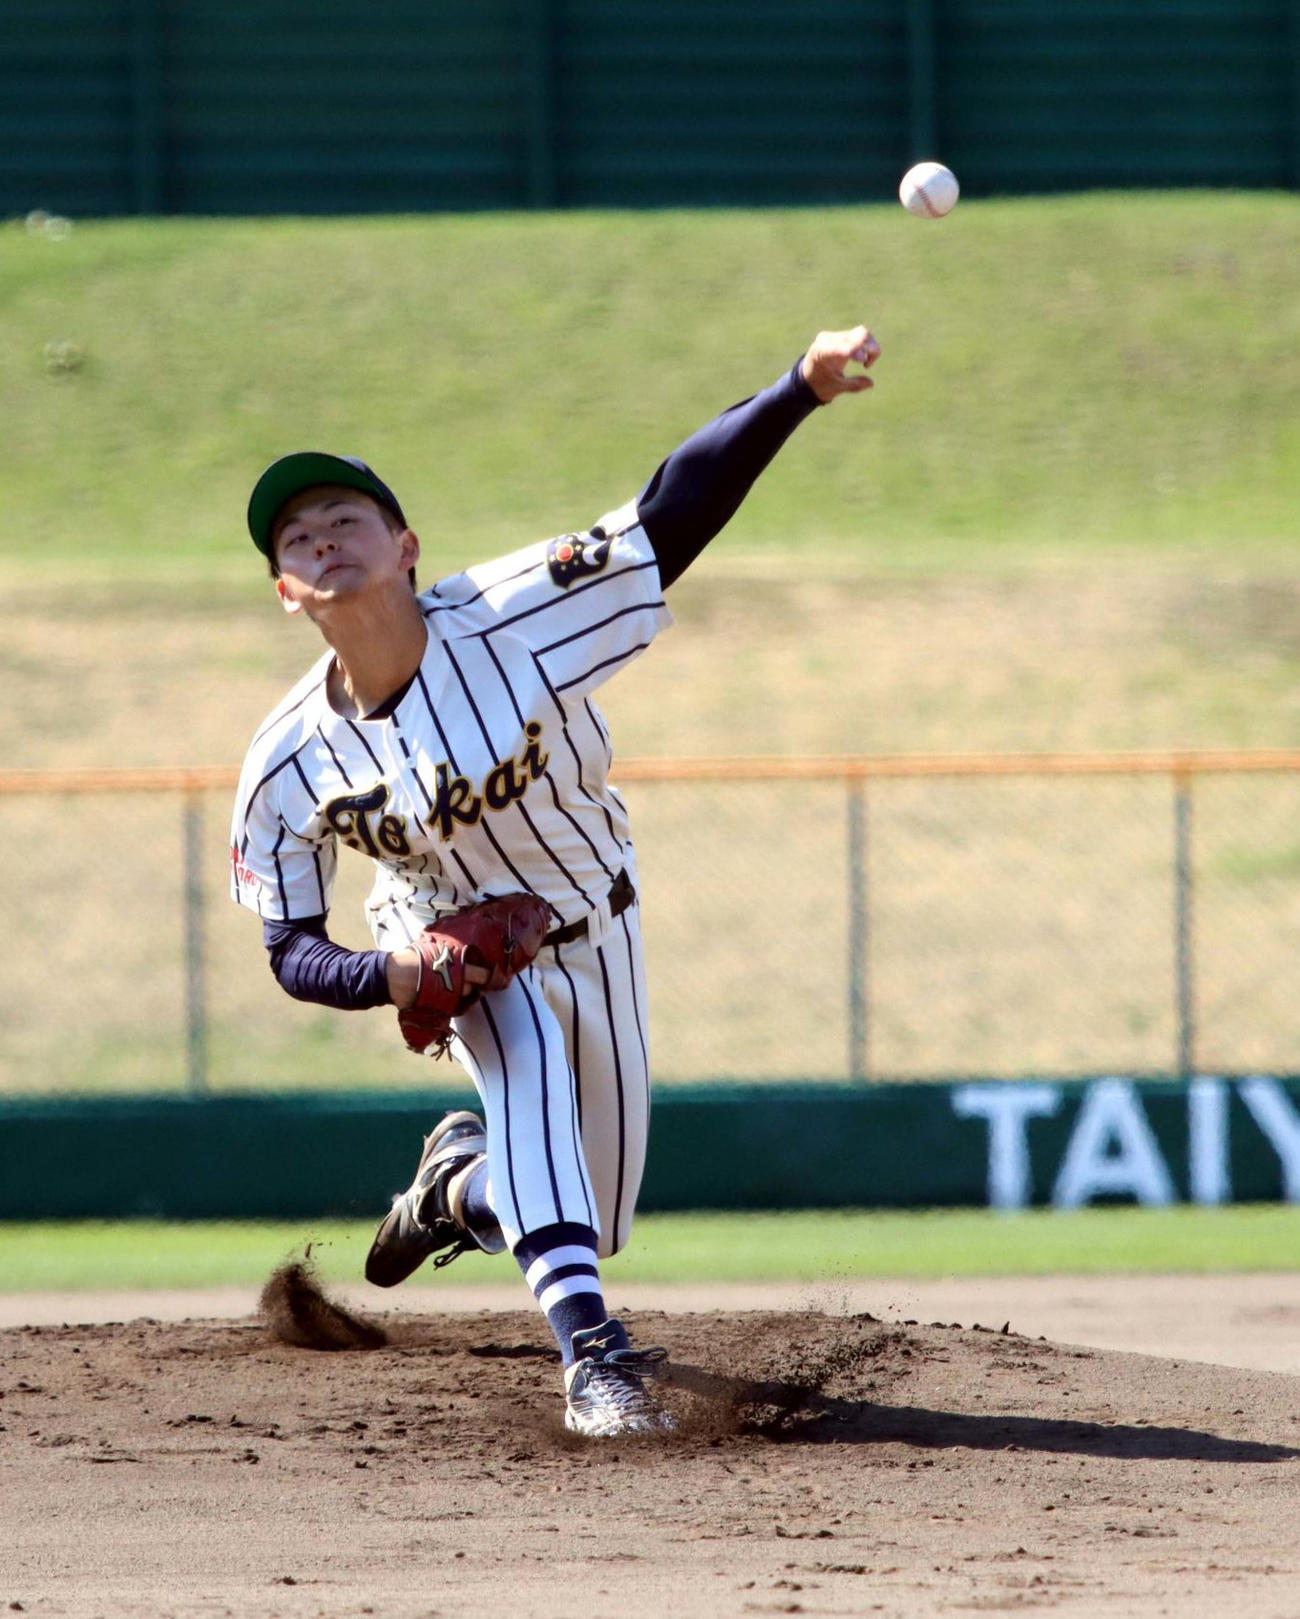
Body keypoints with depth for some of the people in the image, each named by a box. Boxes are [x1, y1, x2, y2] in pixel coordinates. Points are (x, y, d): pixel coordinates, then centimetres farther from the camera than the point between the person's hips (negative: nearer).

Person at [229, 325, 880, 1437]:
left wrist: (801, 388, -51)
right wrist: (391, 976, -34)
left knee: (592, 1219, 7)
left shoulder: (512, 620, -30)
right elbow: (293, 949, -11)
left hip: (595, 935, 1)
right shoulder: (288, 766, -22)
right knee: (522, 1059, -35)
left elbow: (676, 514, -38)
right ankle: (592, 1354, -39)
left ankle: (457, 1183, 42)